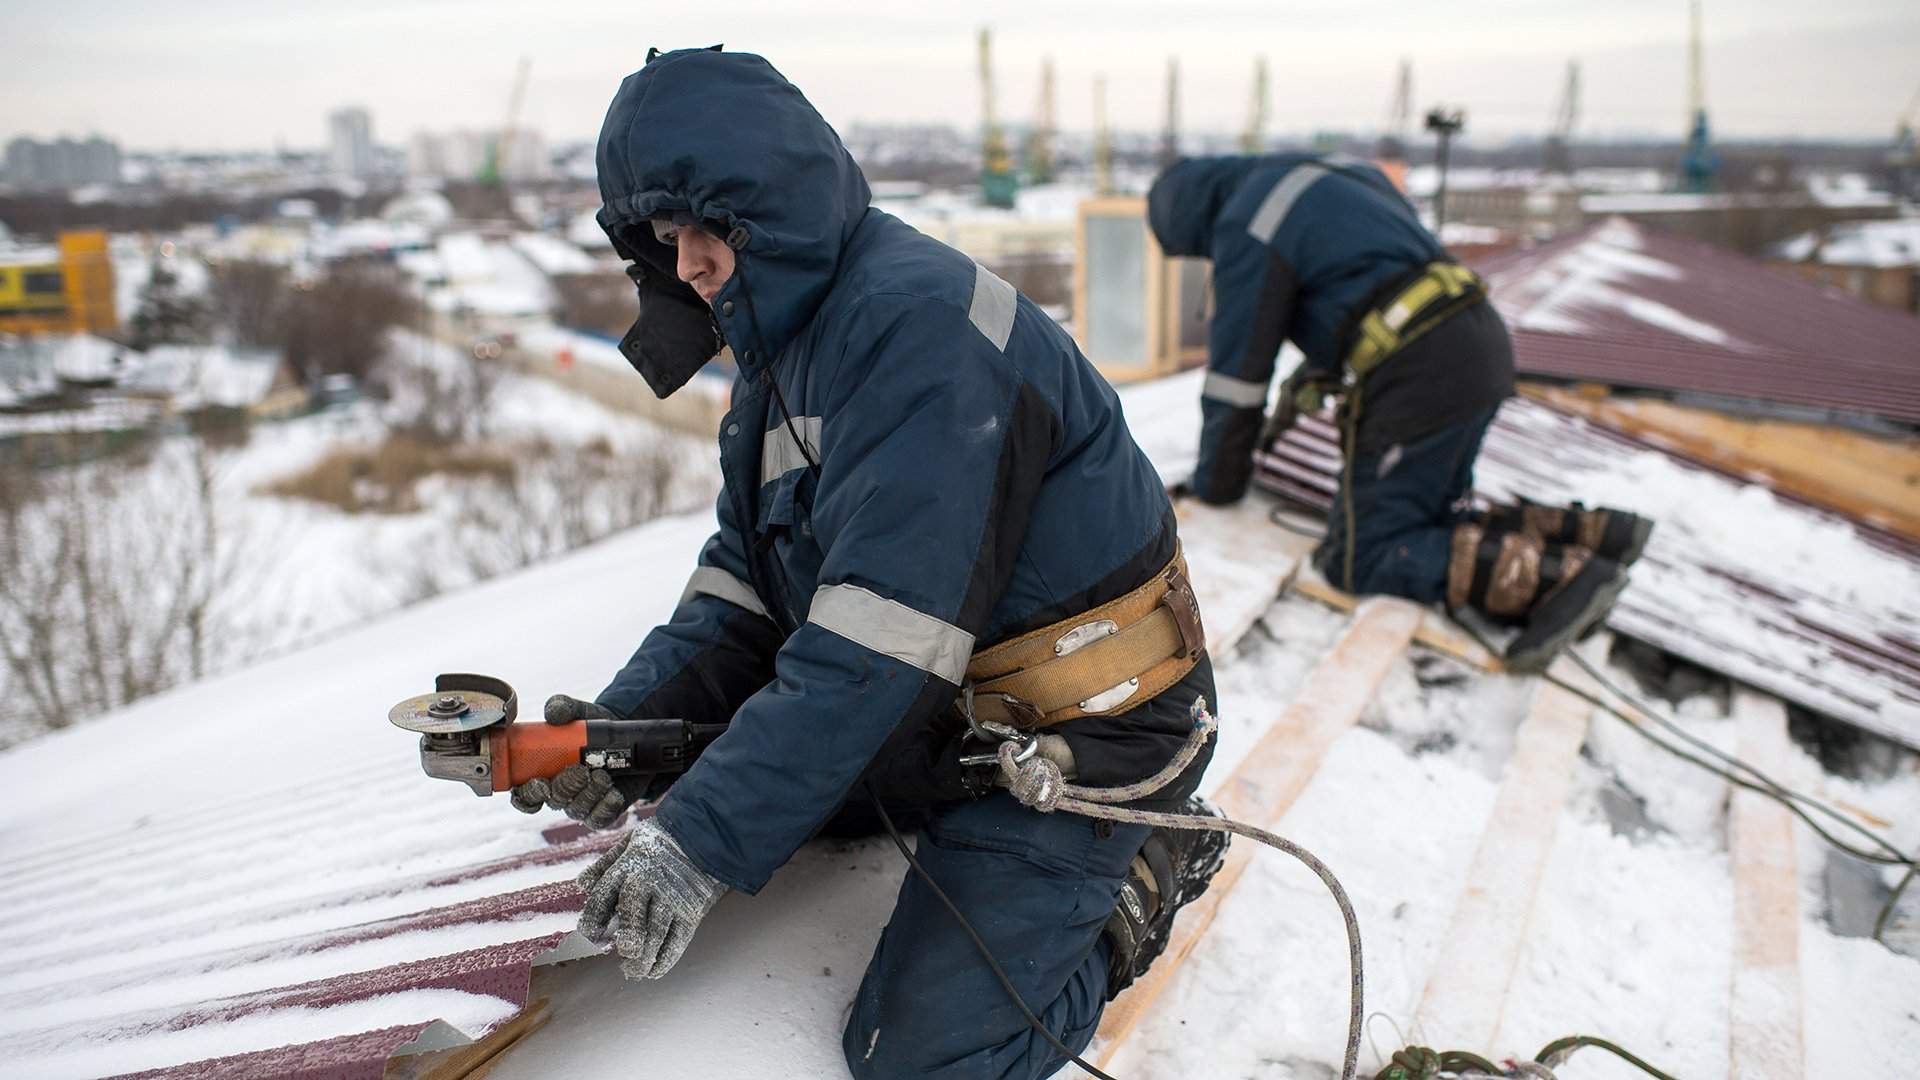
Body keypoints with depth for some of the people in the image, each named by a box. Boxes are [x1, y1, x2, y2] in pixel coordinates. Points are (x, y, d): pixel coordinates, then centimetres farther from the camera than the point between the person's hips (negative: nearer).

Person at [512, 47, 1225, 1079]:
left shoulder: (918, 323, -25)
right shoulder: (780, 353, 7)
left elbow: (877, 641, -32)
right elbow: (743, 589, 2)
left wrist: (702, 839, -32)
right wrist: (627, 724, -15)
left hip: (1080, 735, -9)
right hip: (946, 716, 9)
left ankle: (1134, 880, 11)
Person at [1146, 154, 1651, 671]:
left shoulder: (1247, 225, -3)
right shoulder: (1340, 173, 24)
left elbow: (1237, 364, -1)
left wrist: (1215, 483, 10)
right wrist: (1303, 388, 40)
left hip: (1423, 373, -9)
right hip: (1484, 342, 9)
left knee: (1359, 557, -6)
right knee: (1436, 525, 20)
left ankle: (1559, 575, -17)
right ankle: (1591, 532, 5)